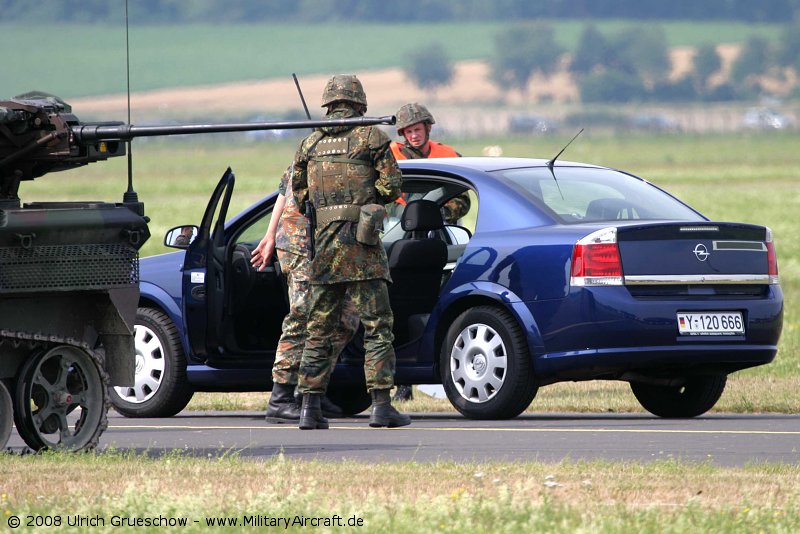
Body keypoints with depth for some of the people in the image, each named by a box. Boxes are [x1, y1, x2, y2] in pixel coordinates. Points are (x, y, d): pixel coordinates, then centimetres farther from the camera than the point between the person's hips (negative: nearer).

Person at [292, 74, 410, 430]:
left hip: (325, 241, 4)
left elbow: (299, 193, 13)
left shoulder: (310, 143, 11)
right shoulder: (371, 137, -1)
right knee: (377, 325, -1)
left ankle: (310, 407, 5)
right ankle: (381, 406, -8)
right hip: (362, 242, -4)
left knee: (319, 329, 9)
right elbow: (392, 187, -3)